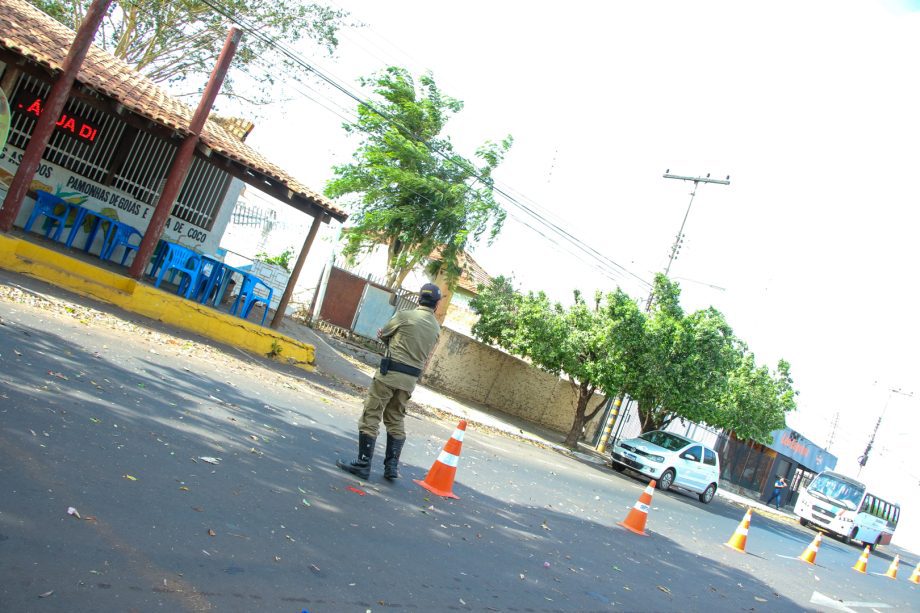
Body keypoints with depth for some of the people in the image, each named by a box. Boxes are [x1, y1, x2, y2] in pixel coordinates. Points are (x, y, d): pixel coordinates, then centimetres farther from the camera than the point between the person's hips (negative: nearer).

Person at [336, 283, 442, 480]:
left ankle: (363, 464, 1)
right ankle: (392, 466, 16)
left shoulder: (404, 316, -7)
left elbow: (383, 335, 5)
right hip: (410, 379, 5)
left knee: (371, 416, 1)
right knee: (396, 421, 16)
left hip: (390, 373, -5)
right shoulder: (436, 328, 8)